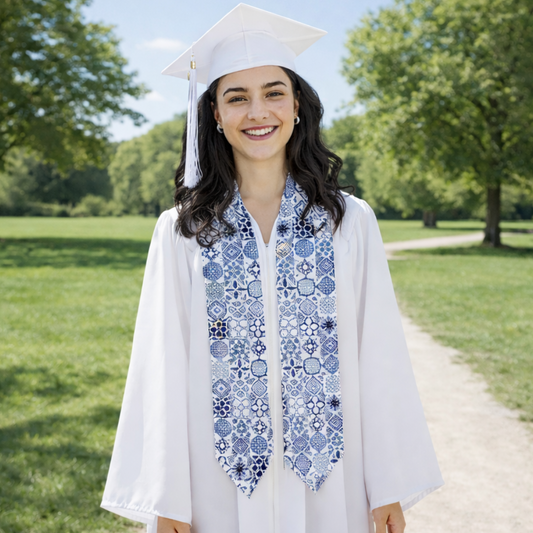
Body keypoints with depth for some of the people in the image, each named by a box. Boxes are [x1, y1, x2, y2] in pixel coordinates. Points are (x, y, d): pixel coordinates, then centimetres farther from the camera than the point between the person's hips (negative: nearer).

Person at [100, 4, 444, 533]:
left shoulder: (350, 221, -2)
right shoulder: (180, 231, -2)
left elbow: (379, 357, -2)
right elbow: (165, 367, -3)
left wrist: (390, 488, -3)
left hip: (329, 485, 1)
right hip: (222, 486, 0)